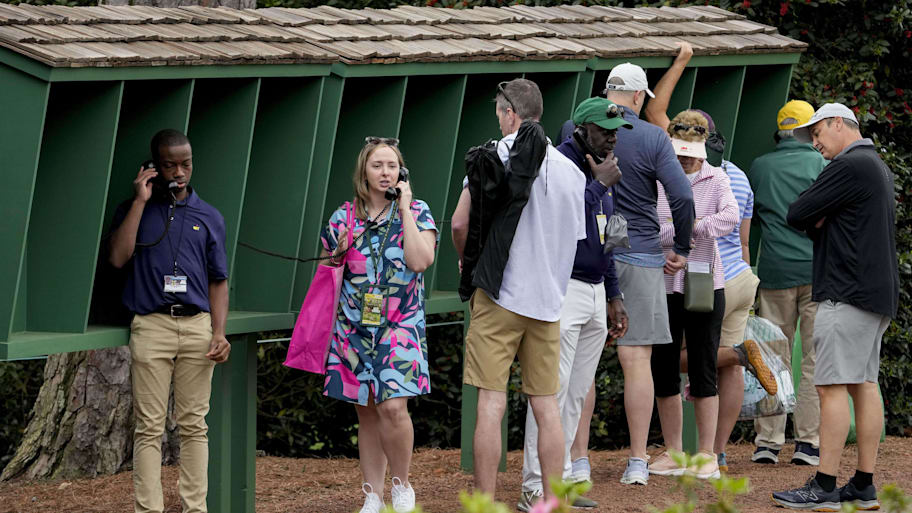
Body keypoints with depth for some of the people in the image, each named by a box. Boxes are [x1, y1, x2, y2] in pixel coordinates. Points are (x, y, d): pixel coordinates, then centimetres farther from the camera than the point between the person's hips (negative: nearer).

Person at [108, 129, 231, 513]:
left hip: (197, 326, 2)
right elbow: (118, 258, -7)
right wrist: (141, 201, -7)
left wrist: (219, 333, 0)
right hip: (151, 325, -2)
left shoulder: (209, 217, 13)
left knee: (194, 424, 2)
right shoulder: (134, 209, 9)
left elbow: (218, 280, 13)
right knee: (149, 427, -4)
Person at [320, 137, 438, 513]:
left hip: (399, 326, -3)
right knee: (367, 412, 6)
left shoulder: (418, 212, 3)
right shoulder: (344, 217, 8)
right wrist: (337, 253, -3)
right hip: (355, 327, 3)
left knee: (392, 407, -18)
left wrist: (405, 210, -9)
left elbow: (419, 260, -14)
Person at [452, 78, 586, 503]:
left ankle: (485, 503, -5)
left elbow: (460, 224, -9)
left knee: (491, 403, -4)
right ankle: (552, 502, 9)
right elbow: (578, 239, 14)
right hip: (548, 298, 4)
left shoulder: (493, 158, -6)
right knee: (546, 405, 8)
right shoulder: (570, 170, 7)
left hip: (499, 296, -4)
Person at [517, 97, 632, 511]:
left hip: (595, 291, 9)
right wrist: (600, 184, -16)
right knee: (552, 391, -10)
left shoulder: (602, 171, 18)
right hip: (562, 289, -9)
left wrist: (613, 296, 23)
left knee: (576, 394, 10)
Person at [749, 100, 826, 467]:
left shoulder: (759, 167, 9)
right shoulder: (818, 163, -1)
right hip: (817, 270, -3)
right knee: (816, 359, 0)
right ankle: (808, 442, -4)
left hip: (774, 271, 3)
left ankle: (767, 441, 2)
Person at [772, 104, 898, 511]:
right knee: (865, 385, 8)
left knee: (832, 386, -10)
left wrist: (816, 219, 7)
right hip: (879, 294, 10)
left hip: (849, 293, -10)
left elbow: (796, 215, -13)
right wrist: (821, 222, 0)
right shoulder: (879, 168, 20)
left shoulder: (848, 166, -13)